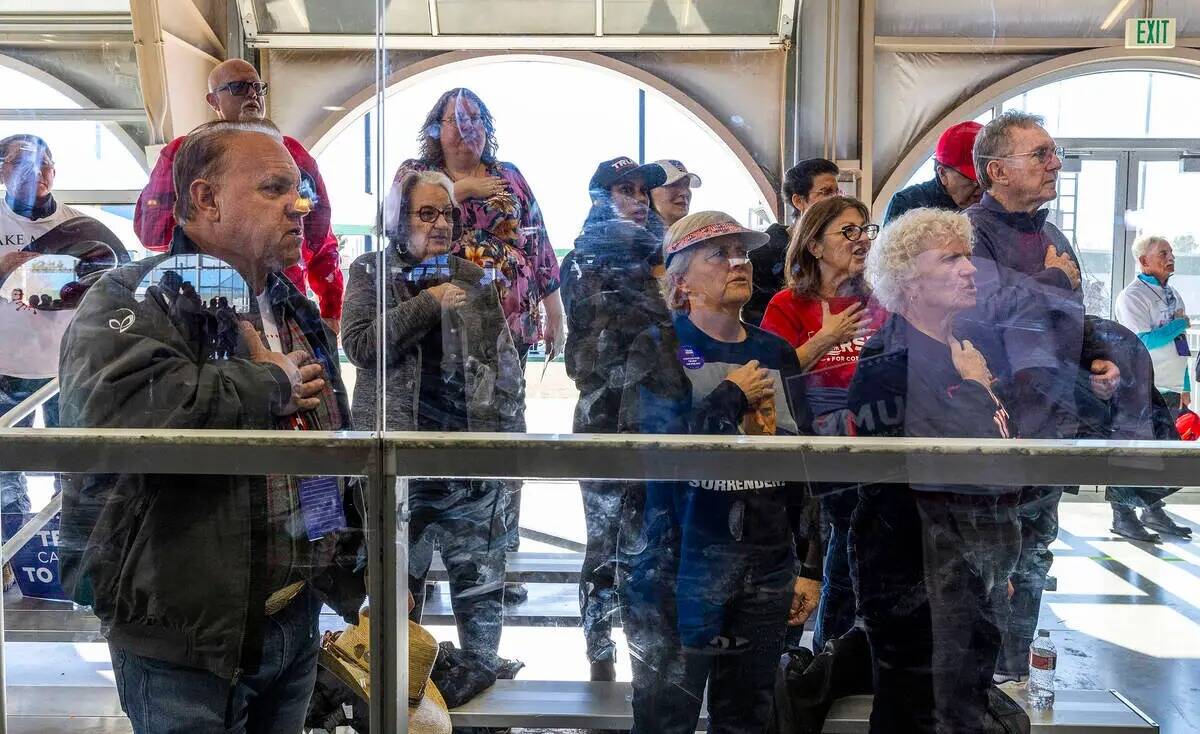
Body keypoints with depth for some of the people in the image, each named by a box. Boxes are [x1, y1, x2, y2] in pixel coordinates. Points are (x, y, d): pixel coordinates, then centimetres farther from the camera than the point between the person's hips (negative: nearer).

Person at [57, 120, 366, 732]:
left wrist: (355, 579, 20)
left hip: (297, 620, 7)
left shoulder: (296, 310, 13)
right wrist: (270, 383, -21)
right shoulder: (133, 300, -13)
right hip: (186, 641, -7)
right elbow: (117, 411, -35)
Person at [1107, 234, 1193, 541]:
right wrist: (1180, 323, -9)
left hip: (1170, 390, 8)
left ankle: (1154, 510, 25)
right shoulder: (1132, 296, -10)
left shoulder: (1173, 295, 17)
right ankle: (1123, 516, 3)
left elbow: (1178, 346, 21)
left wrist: (1185, 387, 17)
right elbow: (1144, 341, -21)